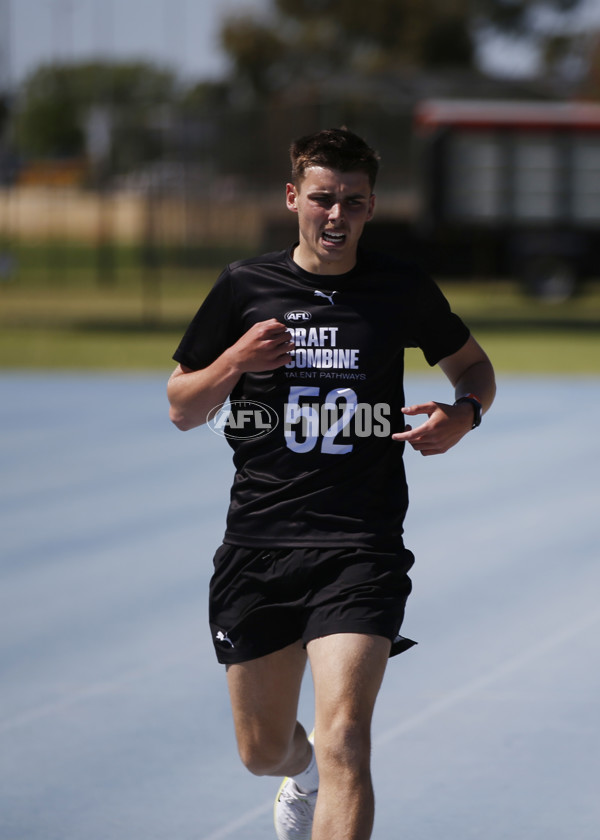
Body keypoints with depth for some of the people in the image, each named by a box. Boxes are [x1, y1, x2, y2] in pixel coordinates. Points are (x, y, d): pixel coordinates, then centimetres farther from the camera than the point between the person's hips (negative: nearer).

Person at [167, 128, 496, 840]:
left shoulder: (401, 289, 2)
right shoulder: (245, 287, 3)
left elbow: (473, 365, 19)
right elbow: (182, 410, 9)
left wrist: (464, 413, -4)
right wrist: (234, 361, -12)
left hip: (360, 546, -2)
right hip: (258, 542, 2)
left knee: (343, 742, -20)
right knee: (263, 751, 14)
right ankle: (304, 778, 51)